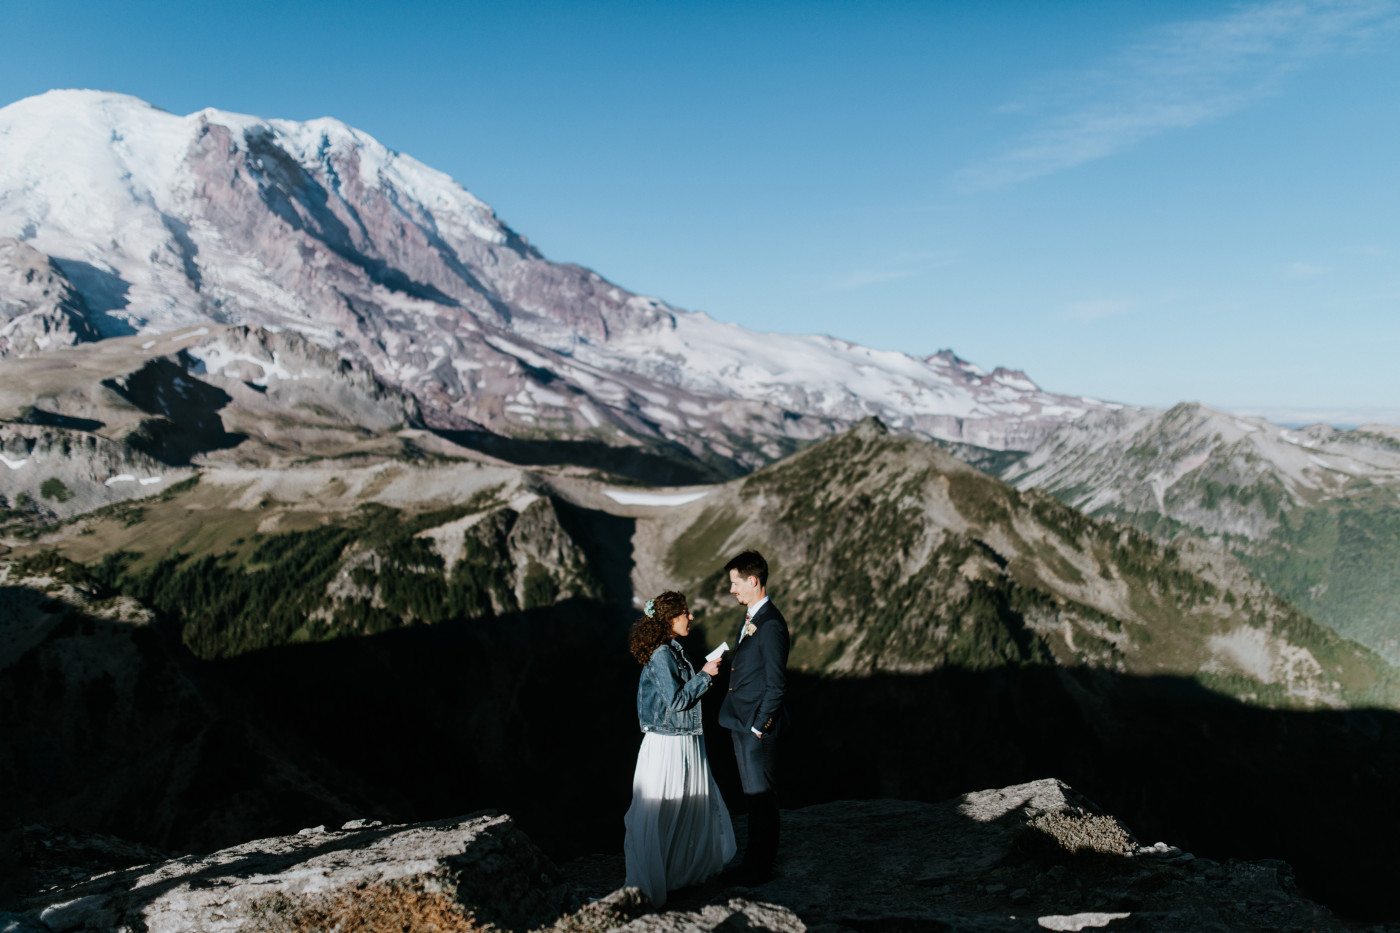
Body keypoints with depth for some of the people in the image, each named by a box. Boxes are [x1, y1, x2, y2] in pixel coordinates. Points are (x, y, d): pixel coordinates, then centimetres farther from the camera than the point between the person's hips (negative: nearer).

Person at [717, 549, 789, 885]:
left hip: (758, 725, -9)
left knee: (761, 794, 4)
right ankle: (757, 855, 32)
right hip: (741, 722, 9)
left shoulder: (771, 625, -21)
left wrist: (758, 726, -17)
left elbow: (776, 684, -20)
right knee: (752, 792, 19)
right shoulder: (751, 617, 10)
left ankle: (761, 866, 18)